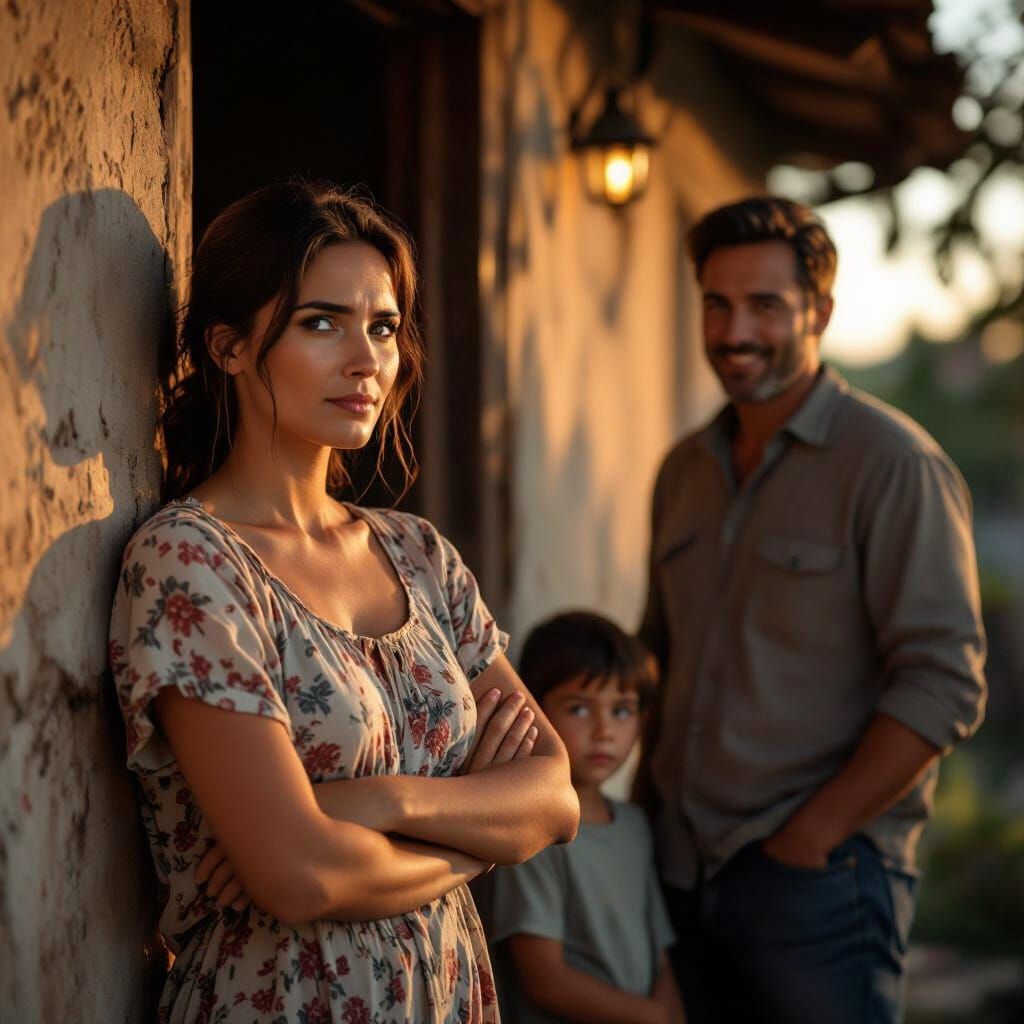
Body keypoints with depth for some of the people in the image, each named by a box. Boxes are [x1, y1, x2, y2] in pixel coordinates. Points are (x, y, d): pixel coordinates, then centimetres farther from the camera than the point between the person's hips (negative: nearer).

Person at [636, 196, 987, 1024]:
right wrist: (645, 804, 9)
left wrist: (808, 837, -16)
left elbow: (942, 687, -15)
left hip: (819, 874, -6)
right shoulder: (685, 470, 12)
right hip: (684, 875, 6)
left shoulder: (892, 464, -9)